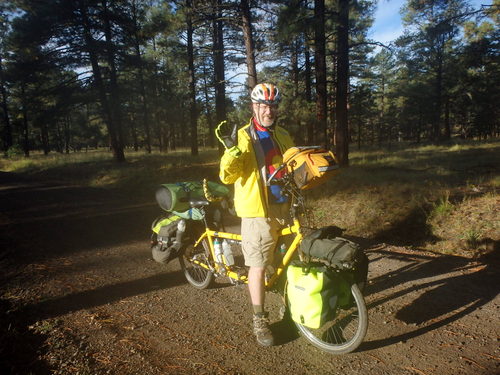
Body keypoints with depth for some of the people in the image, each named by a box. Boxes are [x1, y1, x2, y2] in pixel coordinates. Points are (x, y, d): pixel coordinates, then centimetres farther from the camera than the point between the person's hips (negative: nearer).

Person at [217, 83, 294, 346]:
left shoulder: (283, 136, 13)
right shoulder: (244, 137, -5)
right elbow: (227, 176, -13)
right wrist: (231, 149, -27)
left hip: (285, 208, 6)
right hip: (259, 211, -5)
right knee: (258, 267, -1)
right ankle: (259, 320, 16)